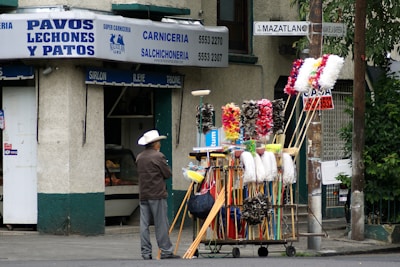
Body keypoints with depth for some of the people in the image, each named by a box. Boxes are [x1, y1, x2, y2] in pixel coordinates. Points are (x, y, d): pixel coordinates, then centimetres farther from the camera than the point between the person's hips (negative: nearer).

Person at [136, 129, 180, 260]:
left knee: (144, 224, 5)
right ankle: (165, 251, 0)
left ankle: (145, 252, 4)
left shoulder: (139, 157, 9)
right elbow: (168, 173, -6)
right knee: (161, 224, -2)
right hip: (157, 195, -6)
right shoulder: (158, 156, -11)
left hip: (143, 195, 6)